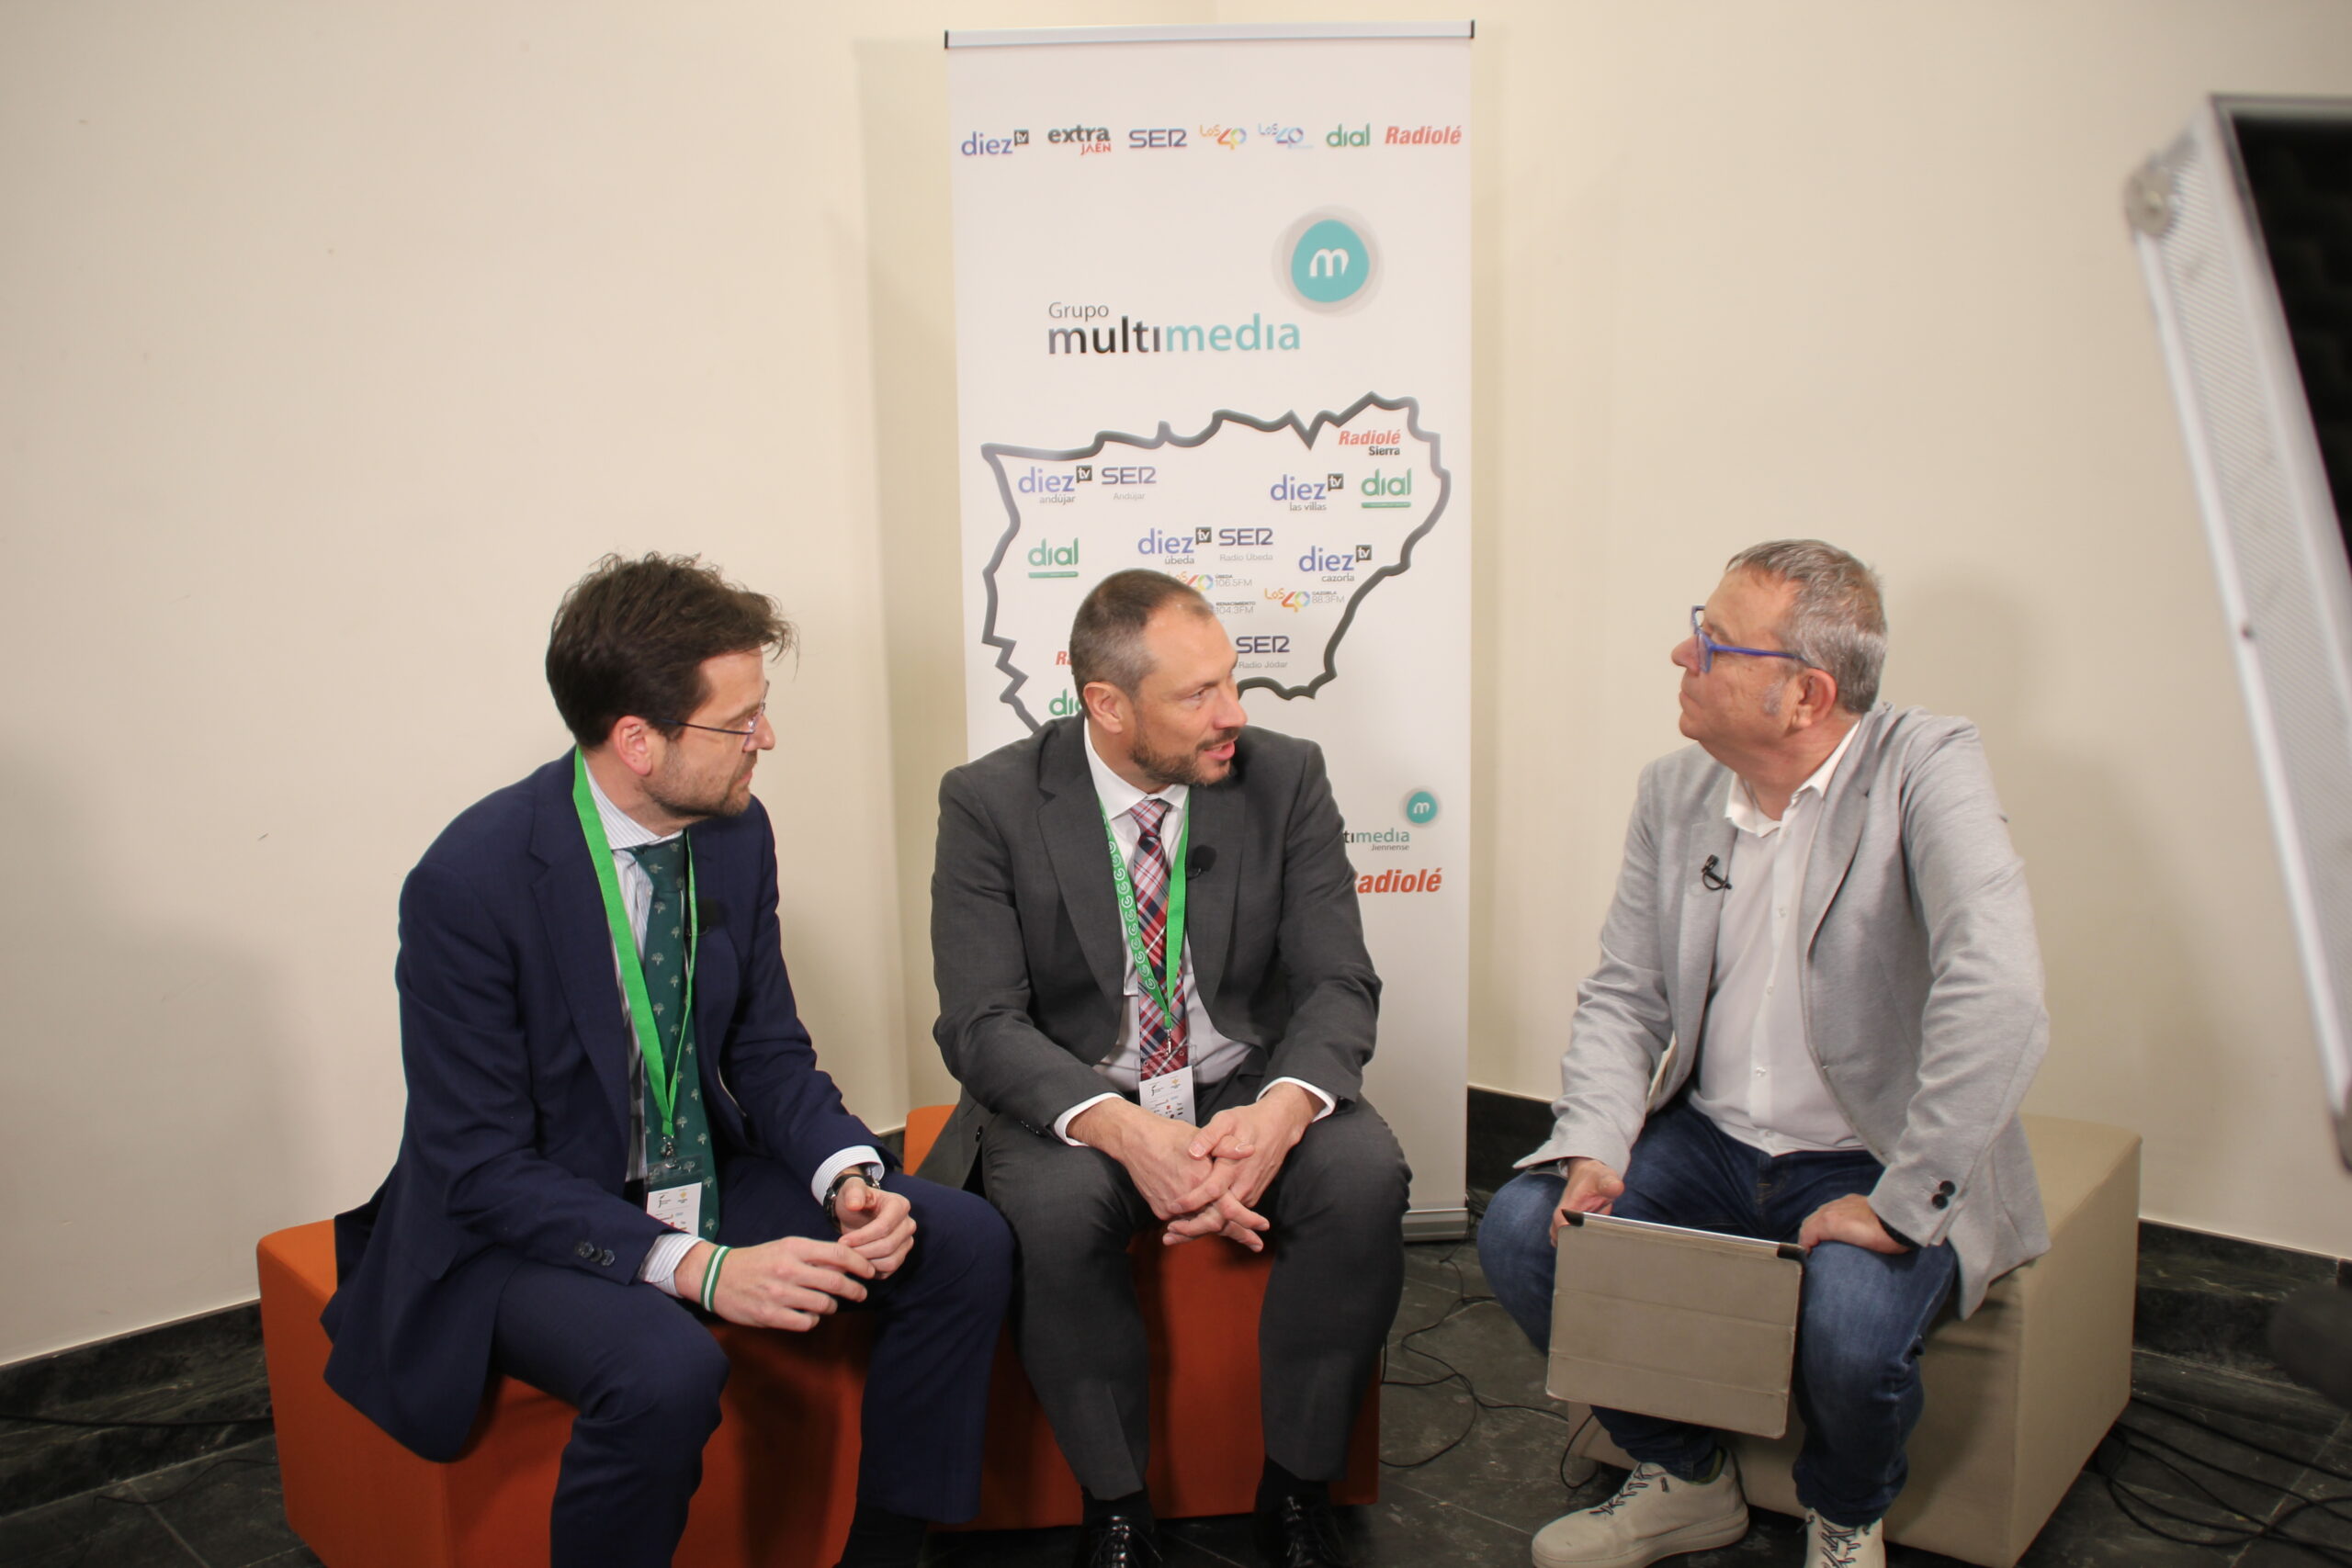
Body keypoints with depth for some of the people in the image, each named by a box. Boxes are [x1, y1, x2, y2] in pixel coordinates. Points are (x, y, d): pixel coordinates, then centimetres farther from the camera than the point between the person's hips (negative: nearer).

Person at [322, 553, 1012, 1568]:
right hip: (522, 1222, -6)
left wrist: (851, 1176, -15)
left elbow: (768, 1051, 4)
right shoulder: (471, 881, -23)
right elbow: (481, 1167, -22)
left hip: (702, 1185, 6)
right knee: (666, 1366, -36)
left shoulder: (736, 832, -5)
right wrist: (696, 1268, -31)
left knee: (966, 1245, -8)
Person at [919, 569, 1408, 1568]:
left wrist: (1281, 1110, -29)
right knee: (1053, 1209, -33)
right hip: (1074, 1102, -1)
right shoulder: (990, 803, -9)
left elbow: (1339, 986, -6)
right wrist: (1122, 1127, -33)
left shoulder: (1285, 779, -4)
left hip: (1246, 1088, 2)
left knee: (1365, 1175, -27)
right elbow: (983, 1024, -14)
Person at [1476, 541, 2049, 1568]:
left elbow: (1998, 994, -30)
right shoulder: (1675, 790, 1)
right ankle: (1684, 1480, 14)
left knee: (1851, 1324, -32)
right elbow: (1624, 993, 5)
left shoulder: (1924, 770, -18)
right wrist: (1595, 1146, -12)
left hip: (1876, 1165, -5)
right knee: (1520, 1231, -12)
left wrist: (1903, 1206, -29)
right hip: (1712, 1140, 5)